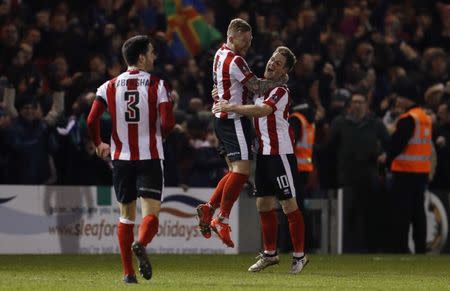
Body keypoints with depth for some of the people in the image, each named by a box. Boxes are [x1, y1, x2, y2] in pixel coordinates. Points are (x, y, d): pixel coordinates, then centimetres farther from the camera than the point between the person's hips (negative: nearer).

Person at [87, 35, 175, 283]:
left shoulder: (110, 86, 4)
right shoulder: (157, 85, -4)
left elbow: (91, 120, -3)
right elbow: (168, 123, -11)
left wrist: (99, 144, 15)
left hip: (121, 158, 3)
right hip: (150, 158, -3)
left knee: (126, 214, 14)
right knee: (151, 212, -6)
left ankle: (128, 272, 11)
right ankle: (141, 244, -39)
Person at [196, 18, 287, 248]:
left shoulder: (221, 54, 12)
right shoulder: (234, 61, -18)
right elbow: (257, 87, -19)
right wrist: (281, 81, -4)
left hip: (222, 118, 10)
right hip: (234, 119, -10)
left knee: (235, 170, 14)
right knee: (242, 169, -12)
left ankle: (208, 209, 11)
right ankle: (222, 220, -12)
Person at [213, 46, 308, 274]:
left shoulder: (280, 91, -13)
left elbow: (261, 110, -29)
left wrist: (231, 107, -26)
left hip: (280, 152, -9)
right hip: (263, 151, 9)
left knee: (289, 204, -4)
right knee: (263, 204, 10)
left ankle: (299, 255, 3)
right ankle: (270, 253, 21)